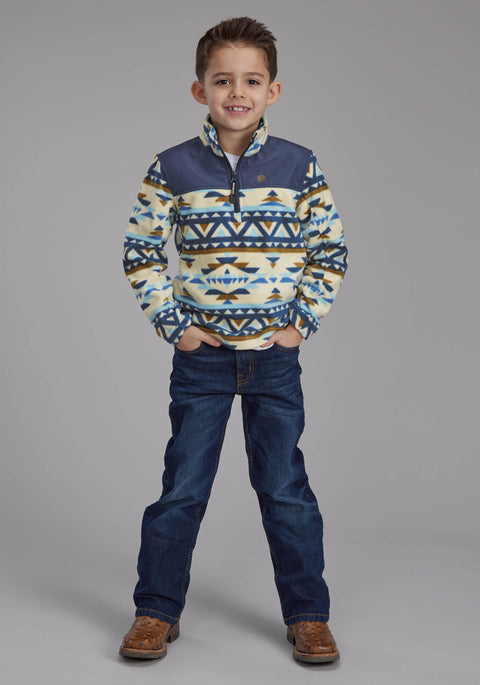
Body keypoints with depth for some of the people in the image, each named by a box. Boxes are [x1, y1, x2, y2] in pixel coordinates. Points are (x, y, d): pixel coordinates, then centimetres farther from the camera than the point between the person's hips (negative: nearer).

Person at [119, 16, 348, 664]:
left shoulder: (300, 167, 0)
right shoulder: (173, 168, -1)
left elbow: (330, 253, 6)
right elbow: (141, 253, 3)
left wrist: (303, 322, -1)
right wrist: (172, 323, -3)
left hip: (276, 354, 0)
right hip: (202, 354, 0)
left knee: (286, 488, 6)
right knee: (183, 487, 7)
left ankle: (308, 615, 19)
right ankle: (157, 610, 21)